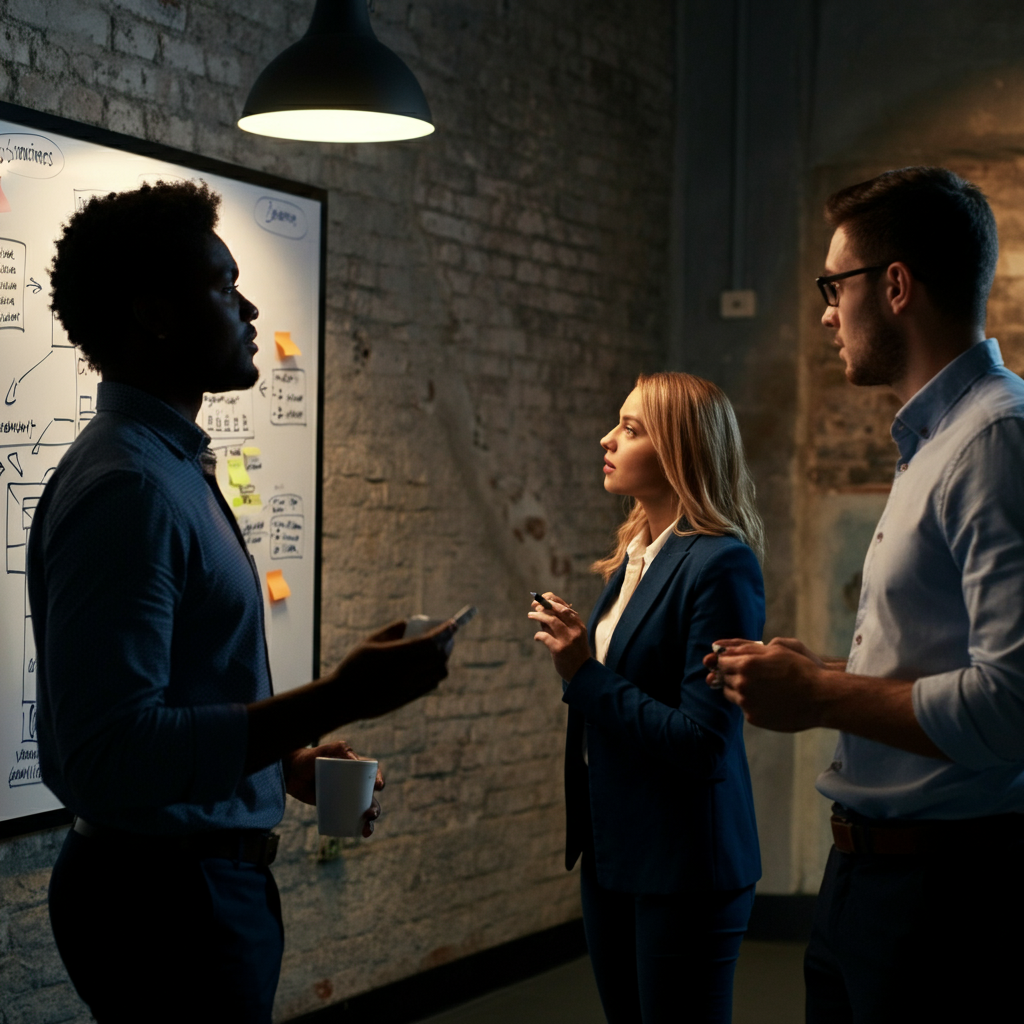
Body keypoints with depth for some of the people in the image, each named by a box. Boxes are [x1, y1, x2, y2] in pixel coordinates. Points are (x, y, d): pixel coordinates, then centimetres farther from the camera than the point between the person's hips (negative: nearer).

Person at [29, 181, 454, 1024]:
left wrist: (290, 760, 15)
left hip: (208, 879, 10)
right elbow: (111, 751, -28)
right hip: (166, 889, -10)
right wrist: (333, 702, -27)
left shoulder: (170, 465, 12)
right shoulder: (126, 487, -21)